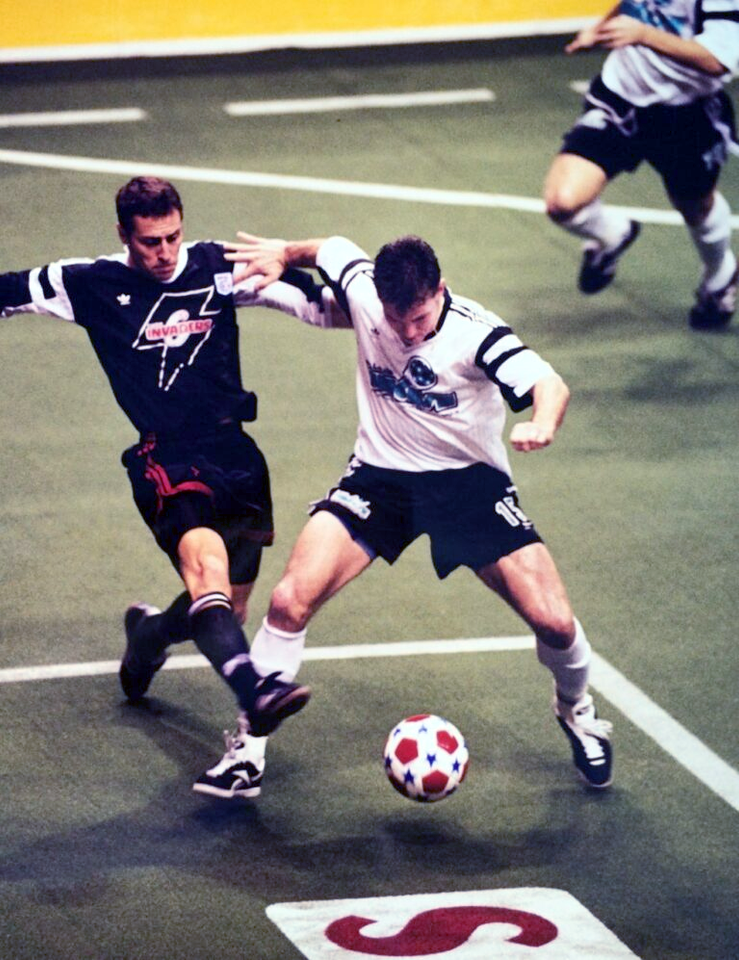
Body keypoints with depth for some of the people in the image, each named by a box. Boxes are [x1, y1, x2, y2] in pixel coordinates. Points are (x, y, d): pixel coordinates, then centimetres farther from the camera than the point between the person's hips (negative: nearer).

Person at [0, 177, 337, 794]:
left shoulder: (218, 269, 2)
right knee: (208, 560, -33)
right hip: (166, 459, -4)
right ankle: (255, 693, -49)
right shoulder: (92, 286, -1)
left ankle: (150, 632, 47)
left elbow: (321, 301, 1)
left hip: (234, 451, 4)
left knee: (230, 612, 13)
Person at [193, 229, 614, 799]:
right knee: (291, 600, -18)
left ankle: (576, 710, 25)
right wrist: (283, 254, 2)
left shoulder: (475, 333, -23)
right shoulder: (362, 289, -13)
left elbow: (548, 384, -39)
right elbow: (330, 249, 12)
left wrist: (543, 422, -58)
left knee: (554, 621, -11)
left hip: (469, 479, -2)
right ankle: (249, 746, -2)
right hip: (379, 475, 2)